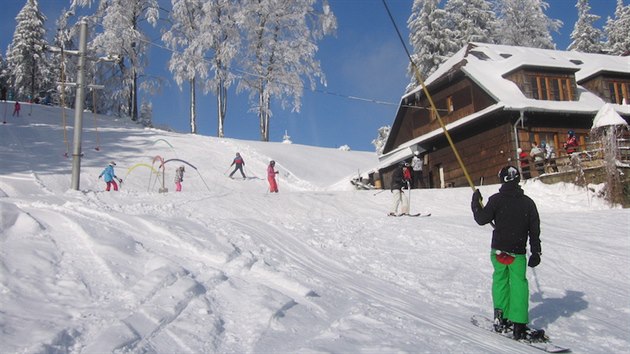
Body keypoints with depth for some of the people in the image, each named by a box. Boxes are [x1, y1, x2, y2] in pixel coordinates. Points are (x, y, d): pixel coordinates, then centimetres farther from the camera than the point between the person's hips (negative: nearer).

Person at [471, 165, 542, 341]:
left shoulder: (496, 199, -6)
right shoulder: (528, 202, 2)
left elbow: (482, 219, -4)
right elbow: (535, 230, 6)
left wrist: (475, 203, 11)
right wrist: (536, 252, 13)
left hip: (498, 250, 0)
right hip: (518, 252, 0)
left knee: (500, 279, 17)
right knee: (519, 284, 4)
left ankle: (501, 318, 14)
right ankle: (519, 326, -1)